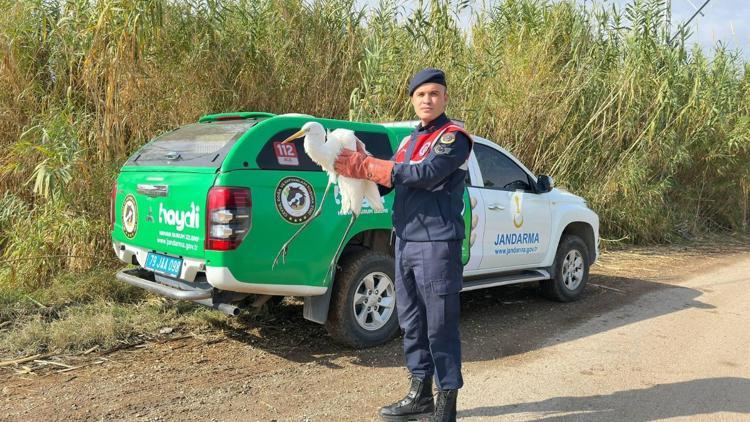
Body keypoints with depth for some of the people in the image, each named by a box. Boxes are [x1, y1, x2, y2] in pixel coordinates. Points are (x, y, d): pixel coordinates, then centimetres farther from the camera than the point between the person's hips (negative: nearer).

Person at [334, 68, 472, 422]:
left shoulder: (453, 137, -5)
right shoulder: (410, 140, 20)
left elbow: (426, 174, -21)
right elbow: (389, 182, 13)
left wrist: (366, 166, -17)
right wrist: (357, 168, -7)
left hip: (437, 244, -8)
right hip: (405, 242, 8)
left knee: (440, 326, -3)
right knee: (412, 323, 13)